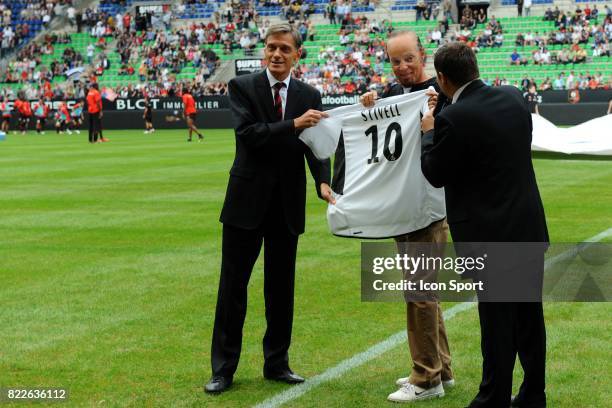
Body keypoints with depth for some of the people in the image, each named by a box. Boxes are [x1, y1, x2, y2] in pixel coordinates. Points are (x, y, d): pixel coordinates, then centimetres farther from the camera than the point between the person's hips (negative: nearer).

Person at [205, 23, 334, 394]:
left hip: (287, 205, 3)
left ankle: (277, 363, 23)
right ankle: (223, 368, 11)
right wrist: (294, 124, -28)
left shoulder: (310, 96, 4)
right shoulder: (243, 87, -4)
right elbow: (247, 133, -18)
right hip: (247, 200, -2)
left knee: (282, 287, 11)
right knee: (233, 286, 3)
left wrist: (323, 181, -23)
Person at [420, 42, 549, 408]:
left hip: (492, 234, -7)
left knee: (497, 321, 2)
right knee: (529, 316, 15)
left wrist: (429, 132, 7)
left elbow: (436, 175, -8)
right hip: (530, 227, 7)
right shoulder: (514, 97, 2)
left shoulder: (453, 119, -19)